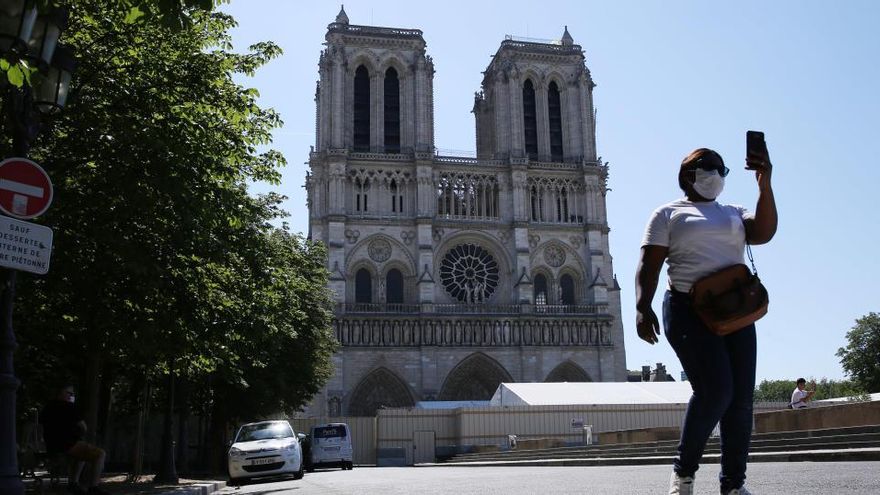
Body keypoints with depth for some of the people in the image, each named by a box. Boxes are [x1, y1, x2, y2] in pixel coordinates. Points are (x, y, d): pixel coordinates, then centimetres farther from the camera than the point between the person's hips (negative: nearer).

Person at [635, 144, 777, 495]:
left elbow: (764, 233, -2)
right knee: (715, 390, -20)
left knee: (741, 398, 1)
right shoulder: (668, 214, 7)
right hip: (690, 311, -5)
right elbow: (649, 265, -4)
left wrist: (764, 183, -10)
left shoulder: (734, 213, 20)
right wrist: (643, 308, -18)